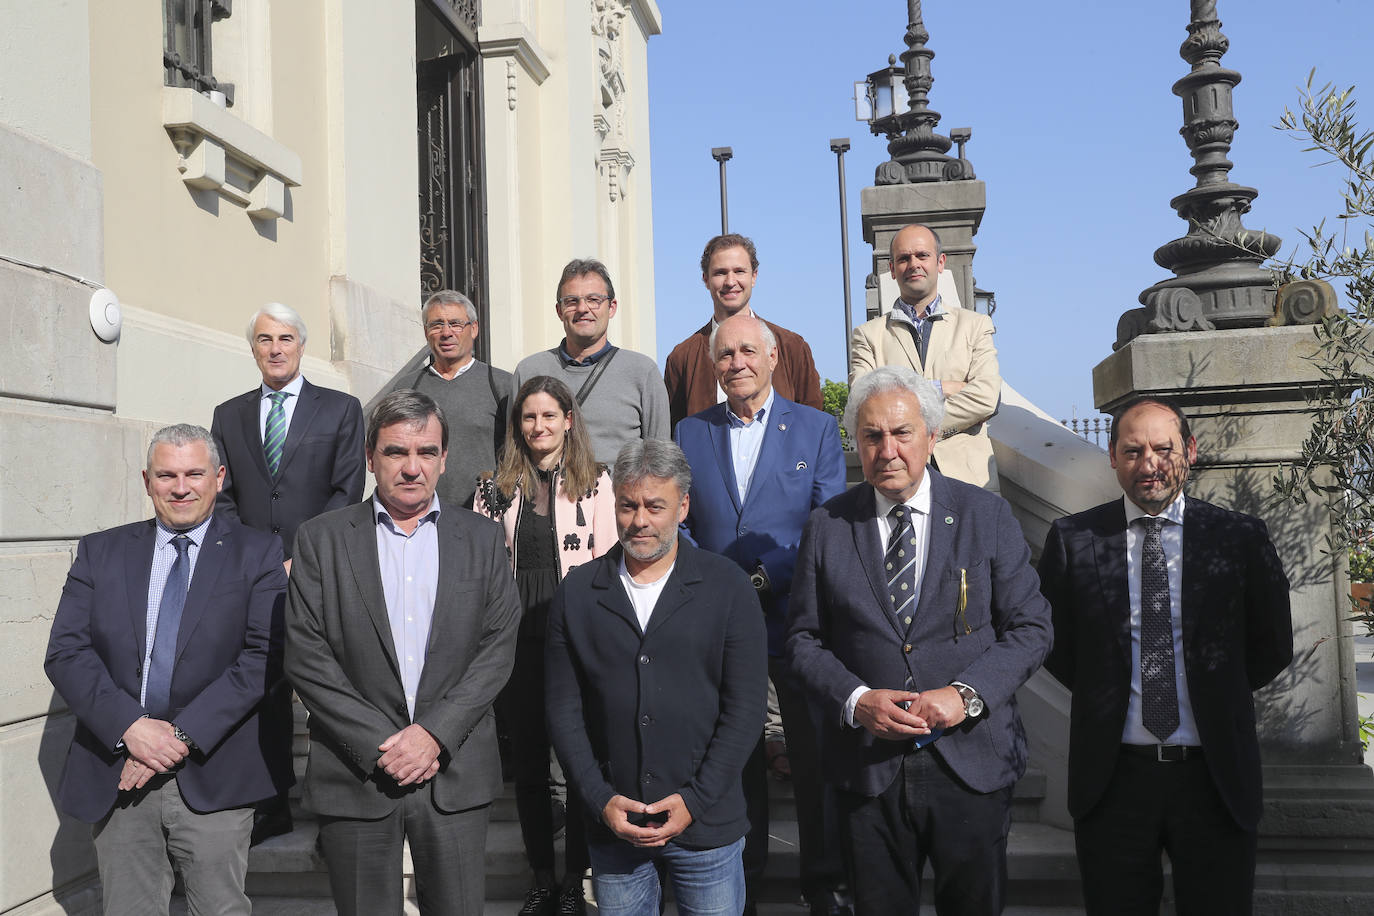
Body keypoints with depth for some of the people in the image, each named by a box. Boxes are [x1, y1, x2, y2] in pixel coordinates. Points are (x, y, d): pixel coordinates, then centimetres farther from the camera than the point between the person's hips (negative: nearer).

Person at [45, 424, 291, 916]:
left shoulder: (258, 554, 0)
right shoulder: (100, 552, 8)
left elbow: (264, 657, -9)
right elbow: (65, 653, 0)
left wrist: (183, 735, -15)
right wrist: (129, 726, -14)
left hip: (212, 779, -2)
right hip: (115, 775, 2)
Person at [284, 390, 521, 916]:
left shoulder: (483, 539, 5)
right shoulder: (321, 539, 2)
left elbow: (498, 649, 0)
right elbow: (305, 656, -4)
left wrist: (435, 734, -11)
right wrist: (380, 745, -11)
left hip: (457, 776, 1)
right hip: (355, 774, -1)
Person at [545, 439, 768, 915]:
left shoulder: (727, 586, -3)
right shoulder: (576, 592, 2)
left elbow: (745, 706, -4)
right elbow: (563, 707, 2)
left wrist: (695, 800, -10)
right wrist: (600, 800, -7)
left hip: (705, 822, -1)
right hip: (611, 825, 2)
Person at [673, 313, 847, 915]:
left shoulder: (817, 428, 1)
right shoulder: (689, 434, 8)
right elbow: (677, 523, 9)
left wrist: (764, 579, -15)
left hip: (796, 618, -1)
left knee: (814, 758, 9)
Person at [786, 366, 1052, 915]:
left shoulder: (988, 515, -1)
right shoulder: (827, 526, 1)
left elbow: (1030, 626, -1)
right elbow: (804, 639, 3)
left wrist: (966, 693, -15)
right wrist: (855, 700, -14)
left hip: (973, 765, 0)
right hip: (866, 766, 0)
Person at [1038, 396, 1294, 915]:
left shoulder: (1241, 537, 0)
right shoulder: (1073, 540, -1)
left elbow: (1272, 647, 10)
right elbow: (1053, 643, 9)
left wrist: (1213, 693, 8)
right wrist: (1106, 694, 4)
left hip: (1217, 777, 0)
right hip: (1112, 773, 0)